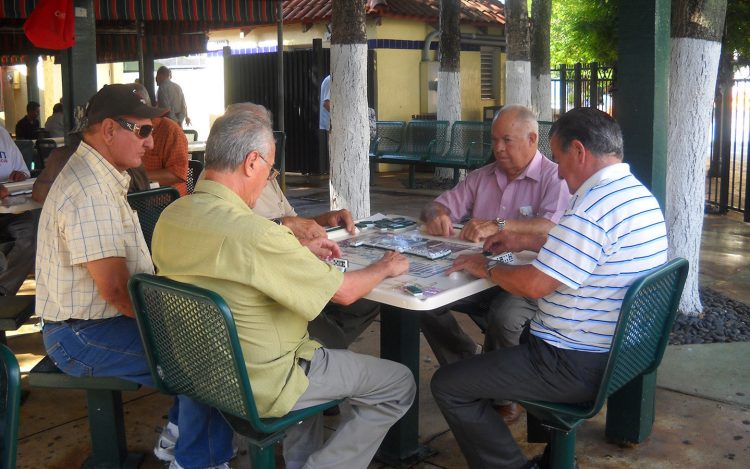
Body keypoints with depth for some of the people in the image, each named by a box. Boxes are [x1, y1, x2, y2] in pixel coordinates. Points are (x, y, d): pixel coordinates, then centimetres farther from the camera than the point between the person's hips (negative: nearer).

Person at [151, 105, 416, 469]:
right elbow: (344, 292, -19)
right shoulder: (254, 233, -31)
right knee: (398, 385, 6)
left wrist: (299, 249, 13)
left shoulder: (170, 217, -5)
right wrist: (385, 266, 0)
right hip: (262, 386, -8)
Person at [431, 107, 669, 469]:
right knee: (518, 335, 36)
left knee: (446, 386, -5)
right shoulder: (639, 194, 8)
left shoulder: (595, 205, -25)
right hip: (619, 354, 10)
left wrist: (487, 269, -8)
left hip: (578, 368, -10)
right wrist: (522, 242, 17)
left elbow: (534, 285, -25)